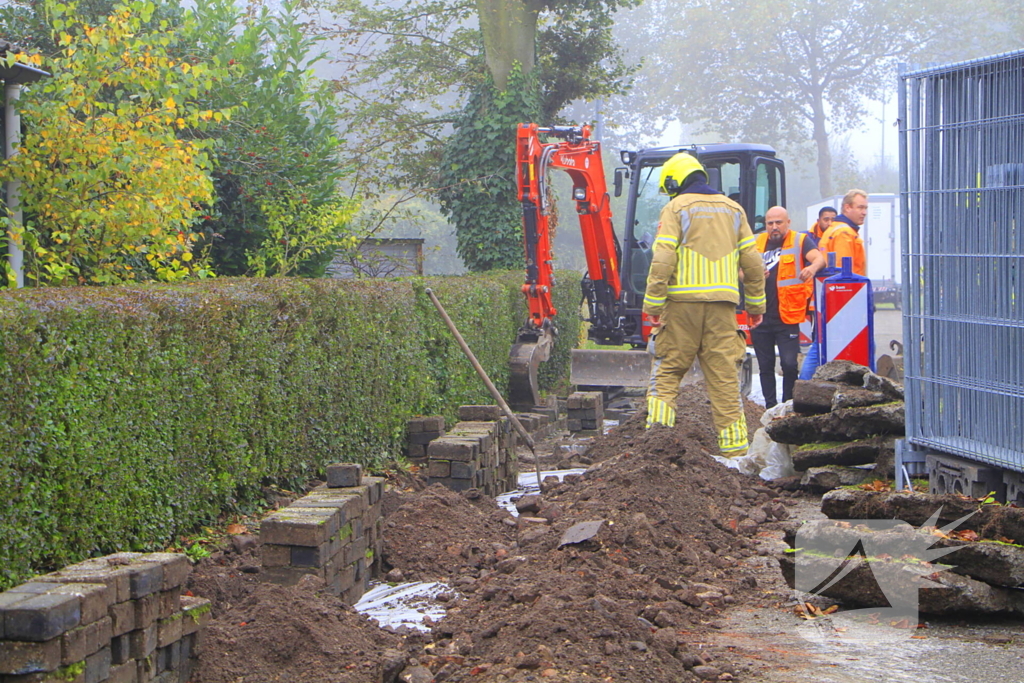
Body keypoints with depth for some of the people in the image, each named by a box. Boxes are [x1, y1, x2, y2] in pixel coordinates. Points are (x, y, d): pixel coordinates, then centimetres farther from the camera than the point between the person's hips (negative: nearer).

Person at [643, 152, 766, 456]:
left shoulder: (676, 208, 0)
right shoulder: (733, 209, 15)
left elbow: (663, 261, -10)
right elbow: (752, 262, 13)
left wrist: (653, 305, -9)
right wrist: (756, 305, 19)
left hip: (684, 300, -3)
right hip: (723, 304, 3)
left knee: (668, 368, 5)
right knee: (725, 374, 4)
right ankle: (734, 445, 3)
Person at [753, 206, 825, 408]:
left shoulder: (800, 241, 1)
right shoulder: (758, 243, 13)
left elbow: (819, 258, -17)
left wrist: (813, 266, -41)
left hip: (787, 317, -4)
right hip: (760, 316, 4)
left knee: (789, 364, -11)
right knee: (765, 365, 9)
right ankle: (770, 408, 18)